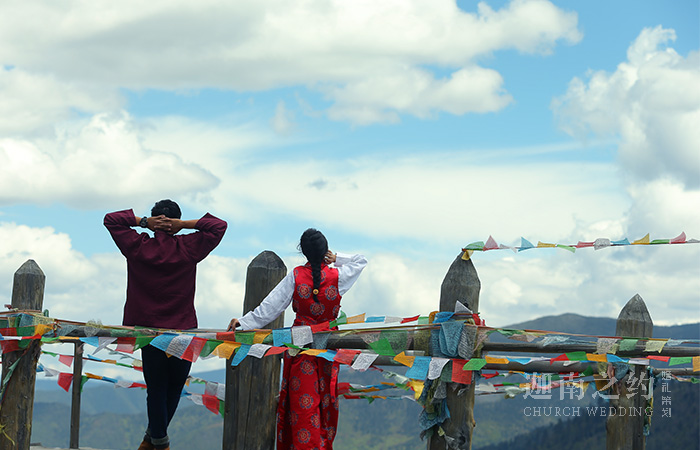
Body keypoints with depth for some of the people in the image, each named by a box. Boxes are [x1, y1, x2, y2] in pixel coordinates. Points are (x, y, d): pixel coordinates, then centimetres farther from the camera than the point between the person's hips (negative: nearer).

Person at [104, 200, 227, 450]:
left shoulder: (138, 247, -2)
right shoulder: (187, 248, -5)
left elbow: (110, 219, 8)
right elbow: (219, 226, 1)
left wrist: (143, 222, -2)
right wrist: (185, 224, -5)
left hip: (148, 328, 1)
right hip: (182, 329, -1)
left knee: (156, 388, 8)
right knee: (175, 385, 14)